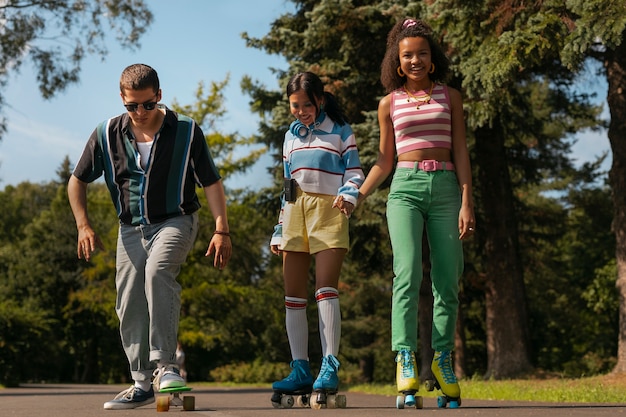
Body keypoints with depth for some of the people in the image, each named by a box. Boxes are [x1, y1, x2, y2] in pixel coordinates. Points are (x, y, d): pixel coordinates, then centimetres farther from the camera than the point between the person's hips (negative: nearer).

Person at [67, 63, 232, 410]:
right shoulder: (108, 134, -3)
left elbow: (211, 182, -4)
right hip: (131, 228, 4)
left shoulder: (186, 131, -8)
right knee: (129, 306, 2)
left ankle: (165, 365, -30)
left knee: (158, 270, -32)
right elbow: (77, 180, 8)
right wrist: (83, 225, -3)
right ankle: (142, 383, 14)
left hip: (175, 221, -4)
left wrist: (221, 230, -10)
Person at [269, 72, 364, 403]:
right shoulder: (291, 136, 20)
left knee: (326, 288, -16)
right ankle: (300, 370, 3)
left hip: (328, 210, -5)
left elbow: (354, 172, 2)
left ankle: (329, 367, -16)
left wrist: (349, 195, -20)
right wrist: (279, 230, 17)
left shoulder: (340, 131, 6)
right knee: (293, 294, 0)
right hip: (295, 213, 5)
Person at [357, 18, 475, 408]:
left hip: (445, 188, 1)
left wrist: (466, 202, -2)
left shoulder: (450, 97, 12)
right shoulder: (389, 103, 12)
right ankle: (406, 359, -19)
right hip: (405, 188, -1)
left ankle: (443, 357, 10)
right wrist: (356, 197, 9)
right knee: (408, 273, -16)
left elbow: (461, 152, 7)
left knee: (448, 279, 0)